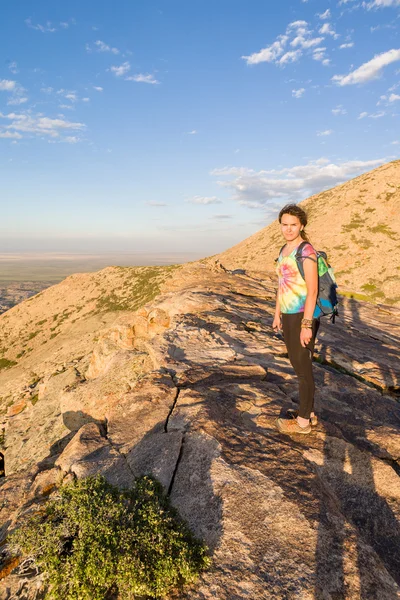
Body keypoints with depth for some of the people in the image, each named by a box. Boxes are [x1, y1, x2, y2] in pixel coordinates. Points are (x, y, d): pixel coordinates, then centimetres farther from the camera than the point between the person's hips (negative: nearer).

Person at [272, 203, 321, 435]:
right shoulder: (285, 250, 12)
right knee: (299, 365, 17)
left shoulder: (306, 251, -17)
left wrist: (307, 325, -22)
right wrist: (277, 314, 19)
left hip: (303, 318, -9)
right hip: (289, 316, 10)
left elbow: (312, 290, -21)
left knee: (303, 369, 2)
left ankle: (303, 421, 17)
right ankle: (309, 412, 32)